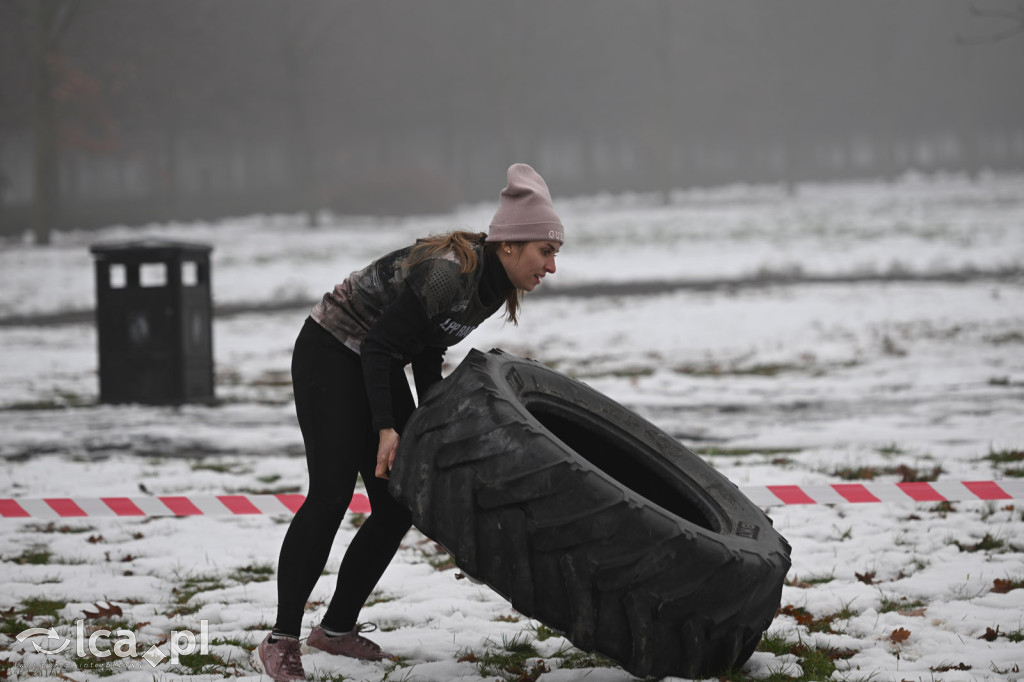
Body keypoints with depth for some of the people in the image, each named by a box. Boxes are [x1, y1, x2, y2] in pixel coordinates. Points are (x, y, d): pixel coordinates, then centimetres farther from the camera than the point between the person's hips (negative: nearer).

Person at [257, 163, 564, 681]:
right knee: (330, 495, -13)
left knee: (399, 504, 3)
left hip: (379, 367, 9)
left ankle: (337, 627, 14)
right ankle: (282, 639, -7)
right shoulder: (447, 273, -29)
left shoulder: (490, 285, -1)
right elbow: (379, 344, -25)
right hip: (329, 357, -9)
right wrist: (386, 428, -27)